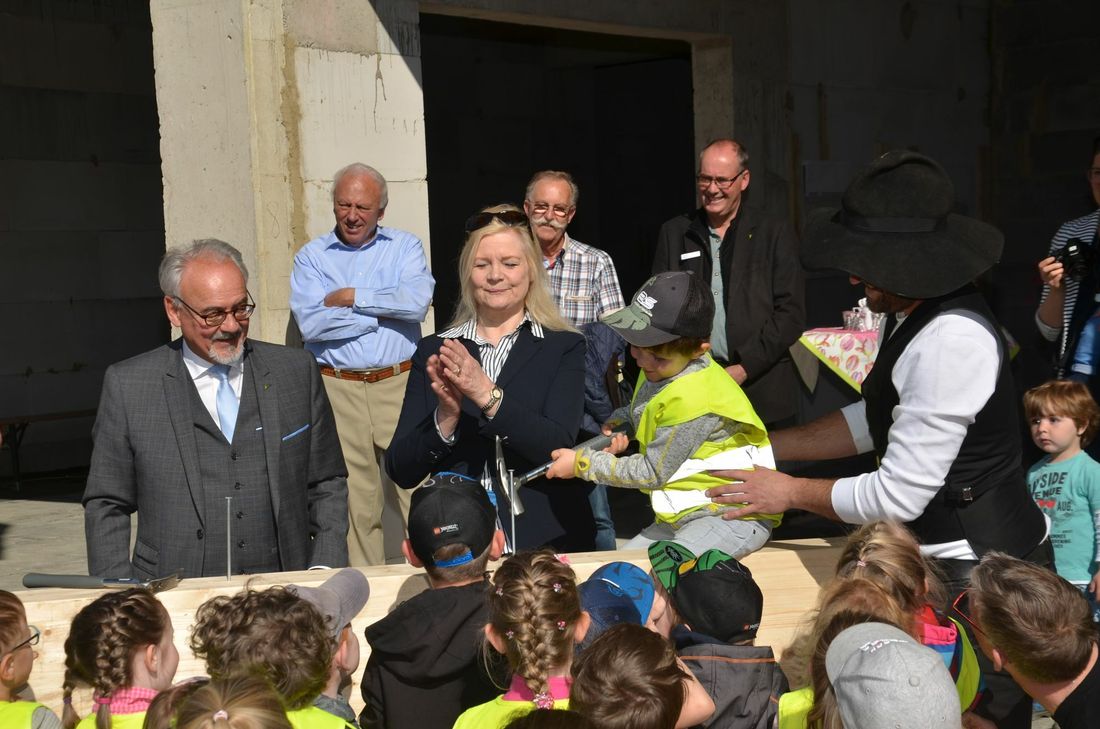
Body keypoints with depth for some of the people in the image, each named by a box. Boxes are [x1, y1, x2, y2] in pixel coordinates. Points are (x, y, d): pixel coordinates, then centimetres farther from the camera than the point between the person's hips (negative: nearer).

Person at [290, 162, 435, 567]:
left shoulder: (405, 246, 8)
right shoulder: (311, 256, 8)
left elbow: (417, 302, -11)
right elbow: (310, 323, -8)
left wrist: (352, 298, -8)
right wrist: (383, 311, -6)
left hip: (400, 383, 0)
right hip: (338, 388, 1)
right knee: (356, 500, 4)